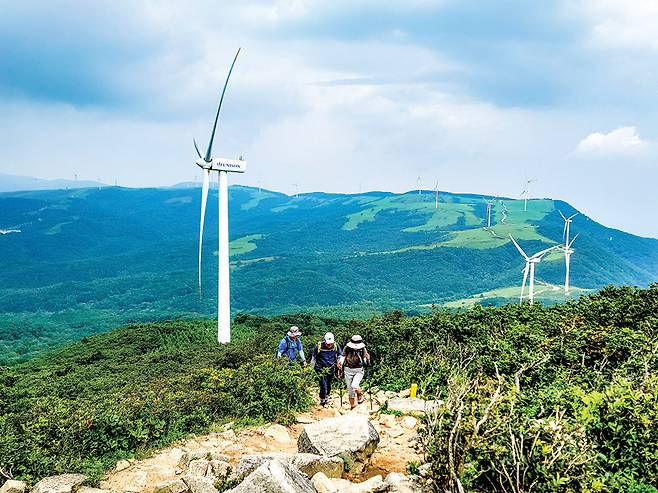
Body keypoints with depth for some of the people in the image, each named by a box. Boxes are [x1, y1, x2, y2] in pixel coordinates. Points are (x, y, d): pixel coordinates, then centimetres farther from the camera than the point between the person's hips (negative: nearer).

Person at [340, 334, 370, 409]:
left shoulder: (363, 349, -11)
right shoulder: (347, 348, -12)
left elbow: (366, 363, -8)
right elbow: (343, 357, 2)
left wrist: (367, 358, -28)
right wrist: (340, 363, -17)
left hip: (359, 370, -2)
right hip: (348, 369, 2)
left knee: (354, 386, -24)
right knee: (350, 389, 6)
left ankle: (360, 396, 9)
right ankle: (353, 405, 27)